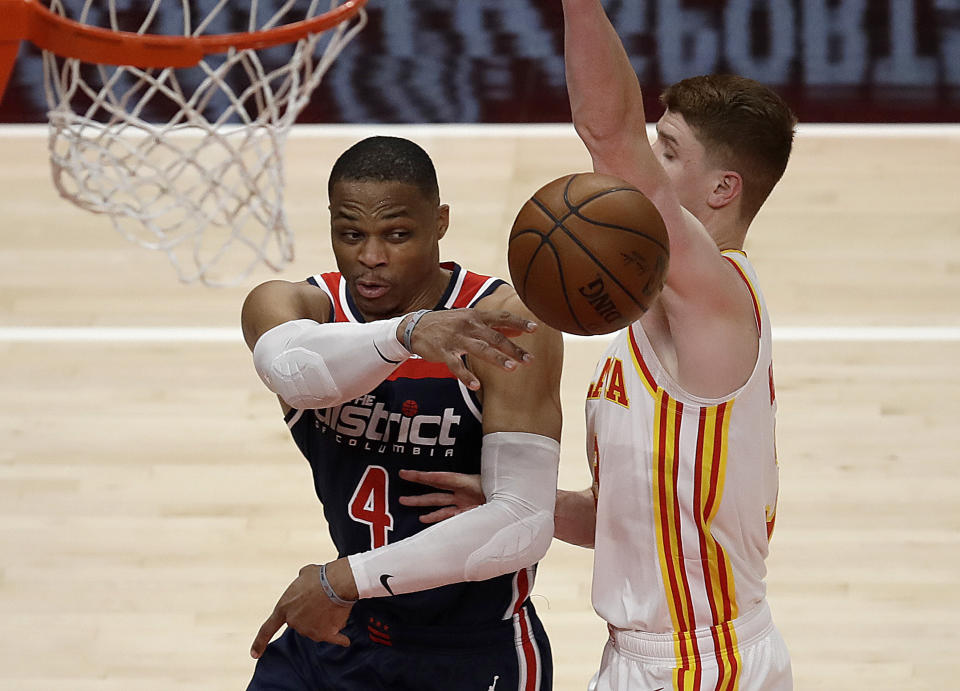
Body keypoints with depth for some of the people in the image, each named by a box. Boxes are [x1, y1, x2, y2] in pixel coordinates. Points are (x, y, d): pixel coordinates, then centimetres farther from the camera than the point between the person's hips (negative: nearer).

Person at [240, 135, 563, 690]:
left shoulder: (507, 324, -18)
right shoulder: (285, 305, -6)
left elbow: (525, 523, -26)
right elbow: (294, 372, -31)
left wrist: (345, 580, -25)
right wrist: (408, 332, -48)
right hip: (336, 639, 3)